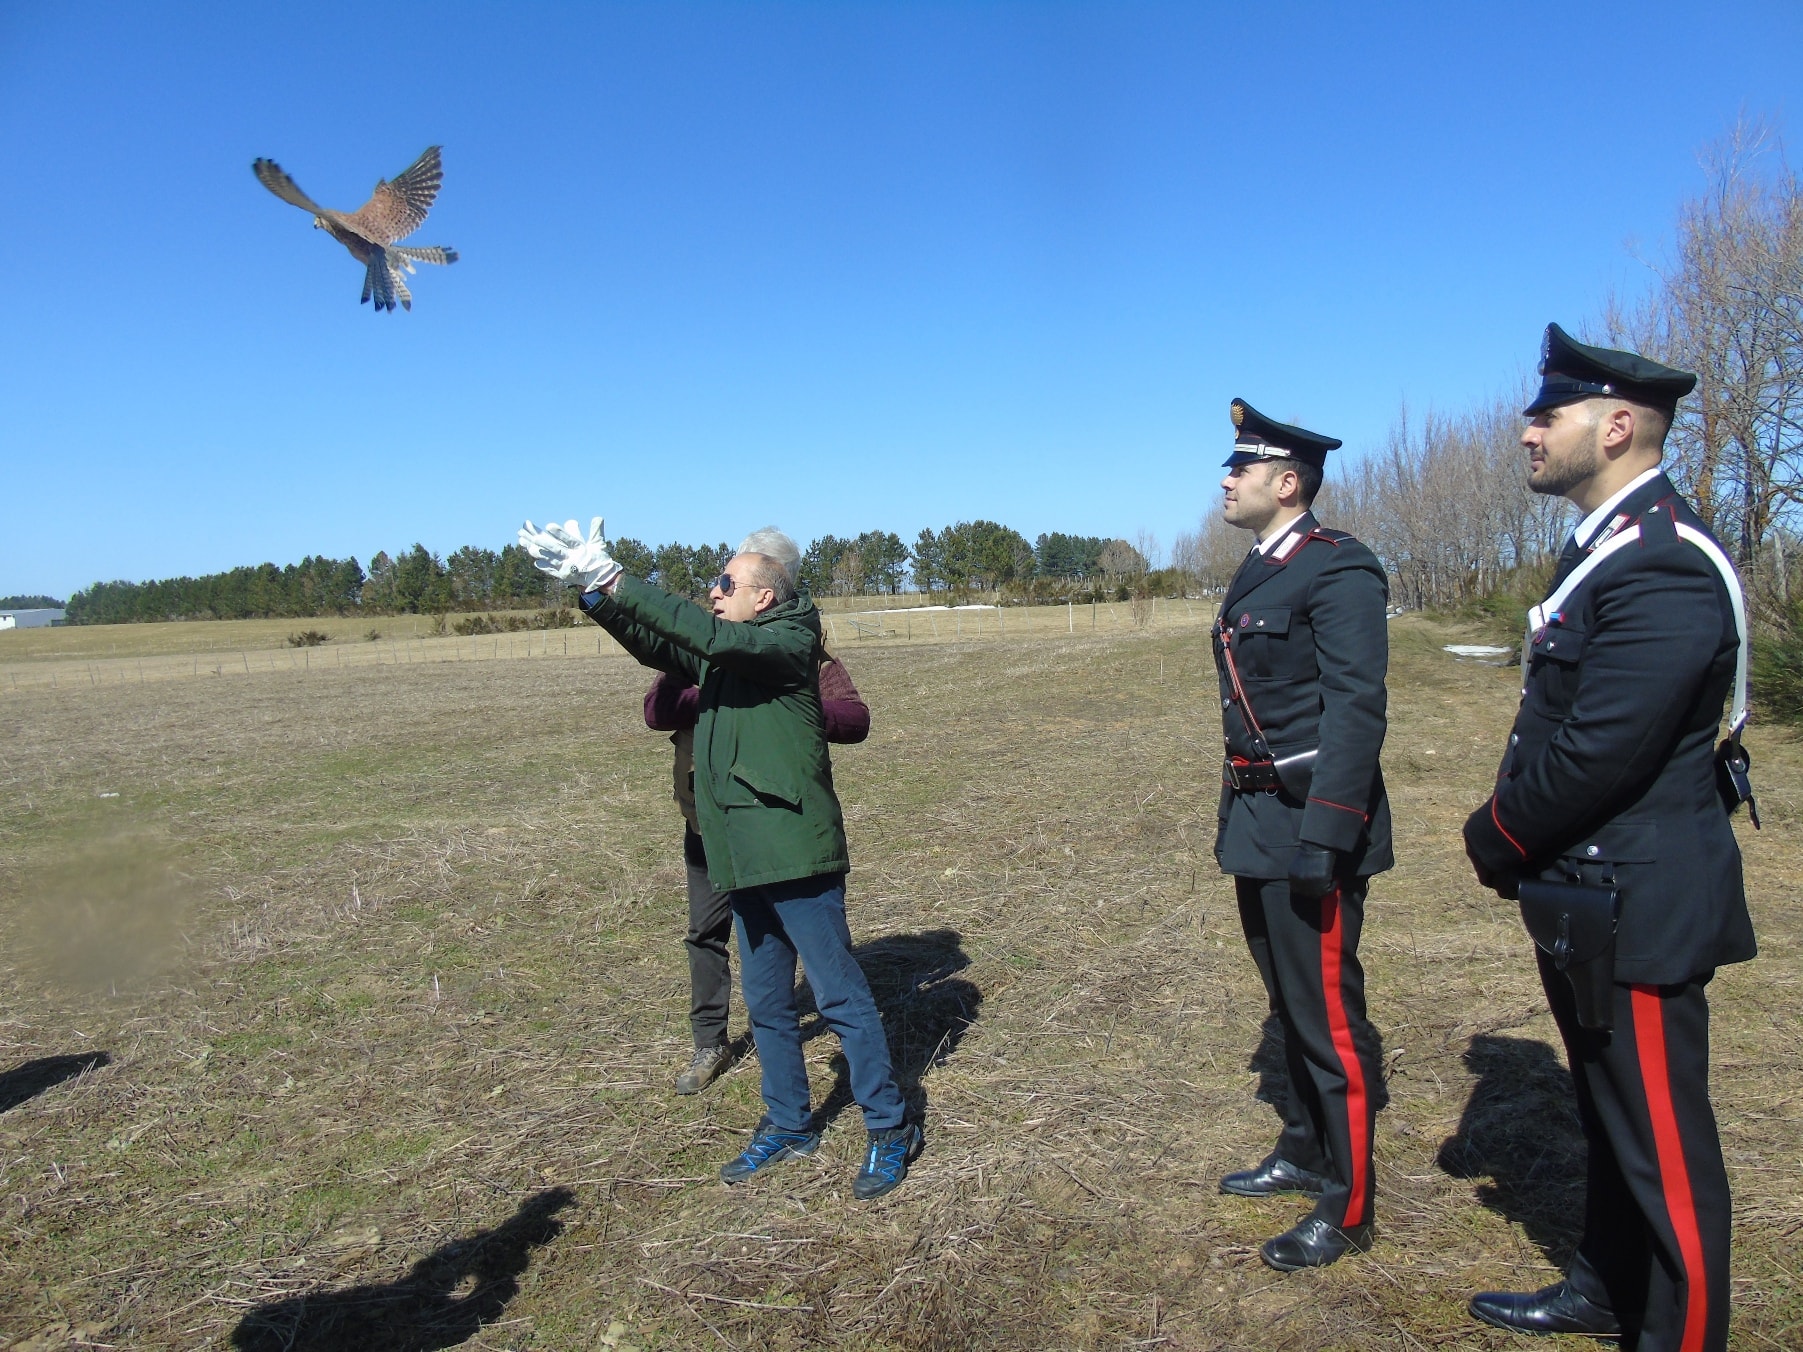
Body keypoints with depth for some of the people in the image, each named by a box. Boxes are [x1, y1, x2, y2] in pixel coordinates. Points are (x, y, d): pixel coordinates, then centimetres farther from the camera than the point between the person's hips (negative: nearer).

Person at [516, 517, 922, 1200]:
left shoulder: (789, 641, -11)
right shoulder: (721, 651, 13)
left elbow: (708, 635, -25)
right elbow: (653, 642, 9)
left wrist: (610, 577, -23)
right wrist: (590, 587, -5)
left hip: (796, 850, -8)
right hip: (743, 854, 8)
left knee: (839, 995, 1)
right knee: (766, 1002, 17)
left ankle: (890, 1130, 15)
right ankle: (788, 1124, 33)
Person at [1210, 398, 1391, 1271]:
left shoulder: (1339, 570, -14)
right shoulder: (1257, 575, 14)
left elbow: (1354, 708, -20)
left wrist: (1323, 836, -25)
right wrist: (1238, 819, 18)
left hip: (1309, 825, -9)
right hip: (1257, 826, 9)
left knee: (1328, 1012, 2)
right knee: (1290, 1001, 20)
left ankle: (1346, 1208, 17)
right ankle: (1306, 1151, 38)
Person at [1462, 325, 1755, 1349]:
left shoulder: (1664, 568, -22)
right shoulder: (1604, 547, 11)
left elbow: (1597, 752, -26)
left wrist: (1499, 839, -11)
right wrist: (1513, 837, 4)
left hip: (1636, 904, -10)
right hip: (1584, 893, 10)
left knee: (1662, 1143, 6)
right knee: (1612, 1113, 23)